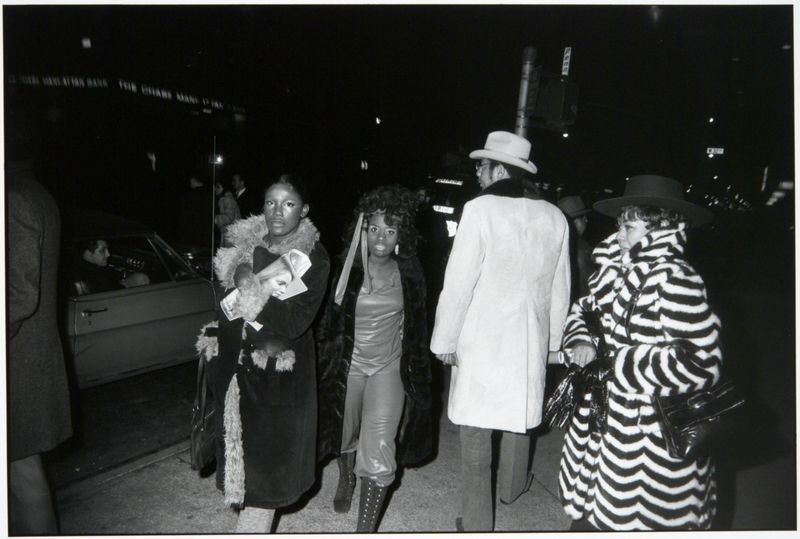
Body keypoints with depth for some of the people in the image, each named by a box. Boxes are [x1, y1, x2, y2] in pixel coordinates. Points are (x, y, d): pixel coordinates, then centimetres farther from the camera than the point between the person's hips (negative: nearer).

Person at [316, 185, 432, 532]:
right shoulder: (346, 269, -12)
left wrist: (417, 371, 9)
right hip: (347, 364, 0)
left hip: (389, 367, 0)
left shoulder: (409, 272, -6)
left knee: (379, 451, -12)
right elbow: (326, 319, -6)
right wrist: (324, 364, -7)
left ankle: (366, 530, 2)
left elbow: (417, 324, 5)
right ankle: (346, 479, 56)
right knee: (346, 433, 23)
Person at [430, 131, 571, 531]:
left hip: (481, 344, -5)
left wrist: (444, 340, -3)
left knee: (476, 442, 6)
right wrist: (552, 339, 19)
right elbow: (559, 289, 8)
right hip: (529, 345, 5)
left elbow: (458, 283, -14)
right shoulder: (554, 217, 2)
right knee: (515, 428, 20)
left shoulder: (481, 209, -13)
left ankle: (477, 525, 16)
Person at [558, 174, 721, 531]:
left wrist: (620, 364, -18)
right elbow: (583, 310, 16)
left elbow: (700, 363, -24)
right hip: (603, 417, 7)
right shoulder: (616, 268, 1)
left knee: (630, 516, 11)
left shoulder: (674, 279, -20)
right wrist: (581, 342, -5)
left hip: (649, 432, -6)